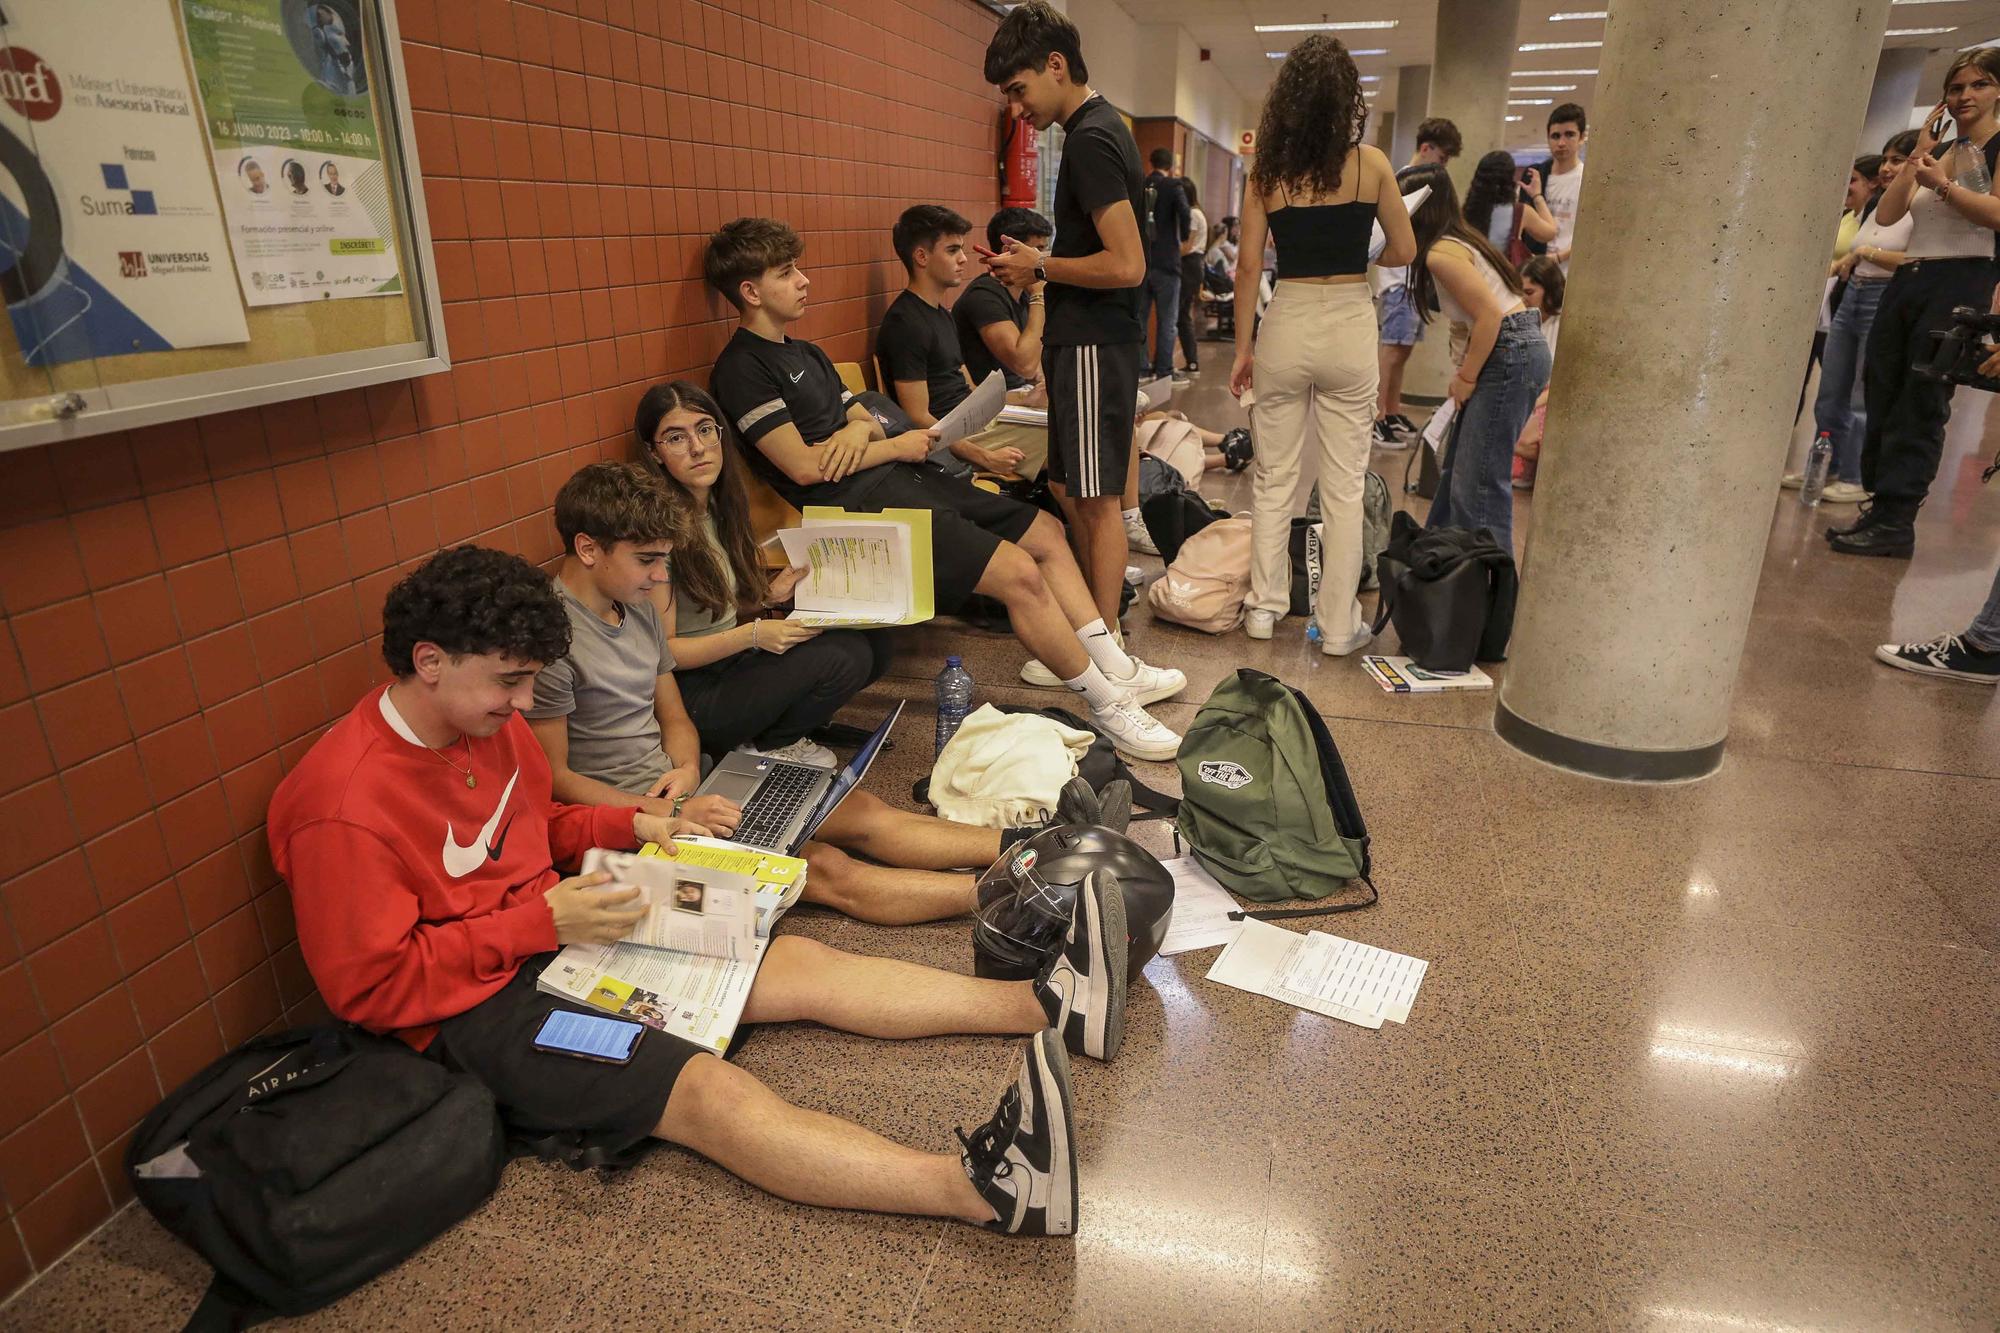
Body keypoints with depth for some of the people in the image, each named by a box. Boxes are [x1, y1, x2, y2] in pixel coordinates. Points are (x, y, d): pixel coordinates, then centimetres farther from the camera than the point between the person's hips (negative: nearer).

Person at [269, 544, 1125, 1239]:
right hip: (471, 1008, -8)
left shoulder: (488, 723, 2)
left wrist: (630, 826, 1)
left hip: (554, 934, 8)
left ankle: (1052, 1007, -9)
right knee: (708, 1092, -29)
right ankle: (986, 1188, -44)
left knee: (796, 963, -5)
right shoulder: (343, 806, -22)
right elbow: (371, 987, -19)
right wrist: (539, 920, -24)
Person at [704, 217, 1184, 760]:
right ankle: (1106, 704, -7)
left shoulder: (805, 355, 21)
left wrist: (860, 426, -7)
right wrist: (897, 445, -6)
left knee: (1045, 531, 6)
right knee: (1018, 571, -21)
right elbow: (805, 466, -16)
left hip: (895, 475, 10)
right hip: (856, 501, -10)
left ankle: (1115, 667, 11)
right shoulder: (741, 370, -8)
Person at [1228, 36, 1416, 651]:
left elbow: (1248, 266, -3)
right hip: (1349, 329, -1)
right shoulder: (1370, 163, -3)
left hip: (1285, 328, 1)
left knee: (1273, 479, 12)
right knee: (1343, 486, 6)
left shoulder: (1266, 171, -1)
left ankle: (1264, 607, 18)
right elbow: (1404, 251, 3)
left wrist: (1242, 350, 4)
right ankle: (1338, 625, 12)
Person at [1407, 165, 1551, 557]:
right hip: (1519, 351, 10)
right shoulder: (1459, 240, 16)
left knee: (1480, 483, -9)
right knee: (1457, 470, 17)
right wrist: (1466, 370, 10)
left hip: (1509, 355, -10)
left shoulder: (1440, 252, -14)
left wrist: (1467, 377, -11)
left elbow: (1490, 314, -20)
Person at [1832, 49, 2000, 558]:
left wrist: (1941, 184, -17)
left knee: (1920, 406, -9)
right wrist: (1920, 151, 3)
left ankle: (1896, 522, -8)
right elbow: (1886, 214, 6)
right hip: (1907, 280, 7)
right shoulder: (1939, 153, 19)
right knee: (1880, 395, 4)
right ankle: (1880, 504, 11)